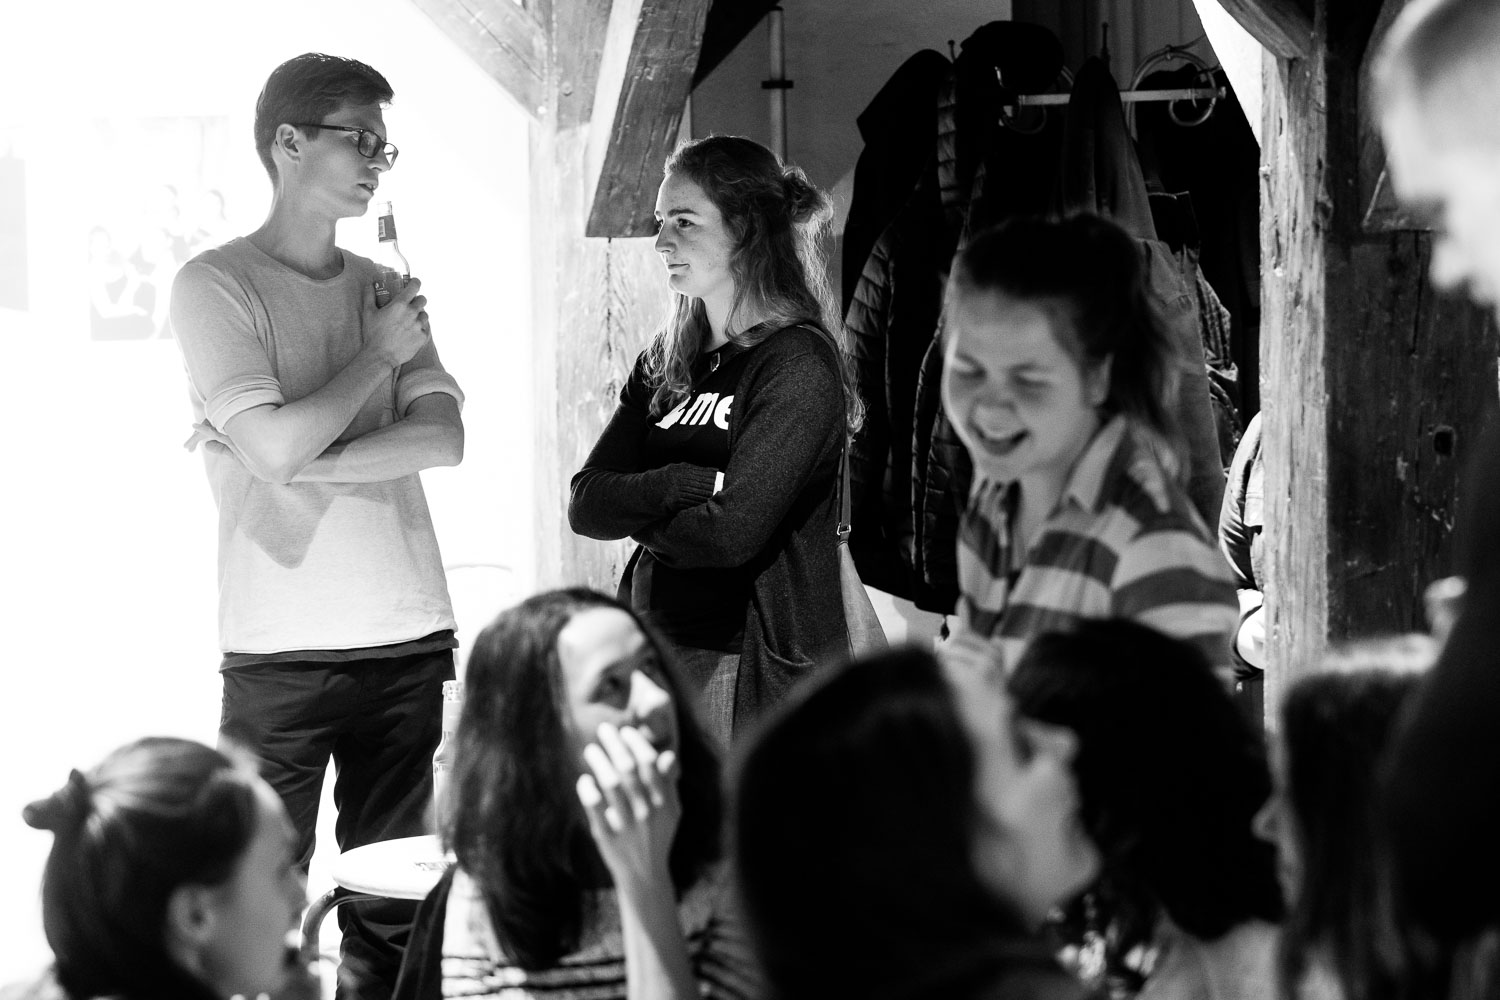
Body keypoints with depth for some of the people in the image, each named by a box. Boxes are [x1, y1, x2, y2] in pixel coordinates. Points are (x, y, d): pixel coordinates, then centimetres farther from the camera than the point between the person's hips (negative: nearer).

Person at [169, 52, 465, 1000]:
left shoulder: (386, 289, 13)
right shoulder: (216, 284, -3)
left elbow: (445, 438, -1)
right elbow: (278, 448, -14)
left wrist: (299, 459, -10)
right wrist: (379, 355, -4)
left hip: (408, 637, 5)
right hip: (283, 649, -5)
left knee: (391, 904, 7)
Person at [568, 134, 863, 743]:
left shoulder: (799, 366, -9)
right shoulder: (667, 362, 14)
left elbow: (731, 532, -19)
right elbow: (584, 505, 4)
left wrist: (636, 512, -1)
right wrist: (688, 486, -13)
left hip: (754, 665, -6)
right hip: (652, 648, 6)